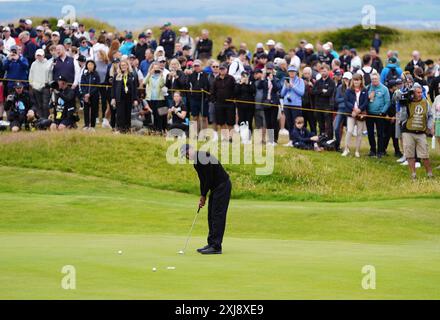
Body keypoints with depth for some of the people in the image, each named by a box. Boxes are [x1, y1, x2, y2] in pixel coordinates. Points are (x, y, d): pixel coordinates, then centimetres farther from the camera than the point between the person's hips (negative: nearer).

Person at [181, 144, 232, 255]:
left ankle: (216, 247, -11)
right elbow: (203, 180, 15)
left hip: (223, 185, -10)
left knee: (217, 215, -11)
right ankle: (211, 244, 15)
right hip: (216, 187, 10)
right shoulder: (196, 162, 10)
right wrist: (202, 196, 7)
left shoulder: (204, 157, -20)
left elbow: (209, 179, -20)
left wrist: (203, 195, -11)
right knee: (211, 216, 11)